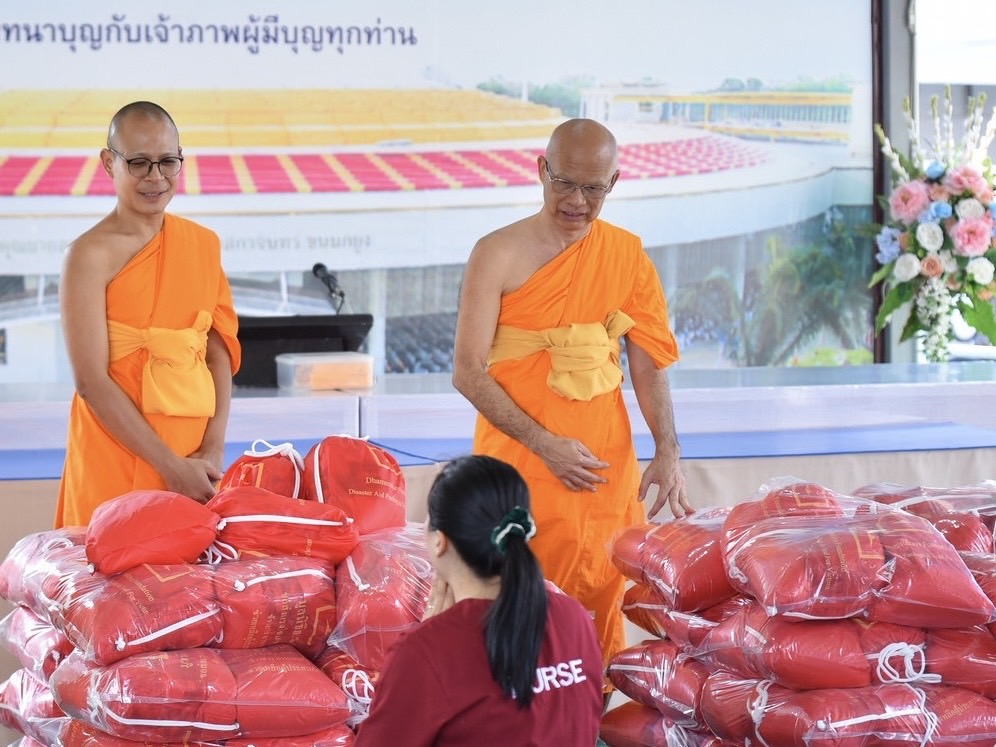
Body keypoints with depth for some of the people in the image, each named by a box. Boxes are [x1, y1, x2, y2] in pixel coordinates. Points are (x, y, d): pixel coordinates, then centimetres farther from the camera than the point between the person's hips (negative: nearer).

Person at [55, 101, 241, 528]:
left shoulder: (204, 243, 9)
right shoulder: (91, 255, -9)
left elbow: (219, 349, 7)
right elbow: (92, 381, -13)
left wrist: (214, 447, -7)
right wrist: (171, 465, -15)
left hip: (194, 449, 5)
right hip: (117, 451, -5)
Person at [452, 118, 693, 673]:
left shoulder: (627, 254, 8)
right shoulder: (499, 254, -5)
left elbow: (648, 361, 7)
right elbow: (469, 372, -8)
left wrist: (667, 454, -4)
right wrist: (545, 444, -14)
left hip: (605, 461, 4)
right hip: (519, 460, -3)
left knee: (603, 596, 6)